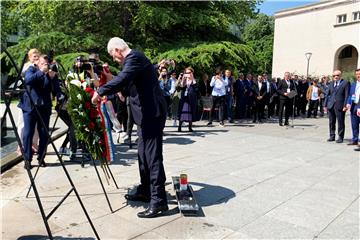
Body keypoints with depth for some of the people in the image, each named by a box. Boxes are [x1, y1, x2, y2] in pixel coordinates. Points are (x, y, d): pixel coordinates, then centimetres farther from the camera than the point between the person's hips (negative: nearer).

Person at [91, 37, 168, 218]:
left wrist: (100, 91, -19)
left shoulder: (134, 57, -12)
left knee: (152, 156, -9)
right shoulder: (134, 58, 20)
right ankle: (145, 191, 28)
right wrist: (111, 79, 24)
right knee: (143, 154, 16)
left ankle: (158, 201, -3)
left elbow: (122, 80, -28)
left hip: (151, 114, -11)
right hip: (146, 114, 11)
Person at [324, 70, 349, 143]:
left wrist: (345, 105, -12)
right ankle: (332, 136, 19)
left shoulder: (345, 83, 1)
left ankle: (340, 137, 9)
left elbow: (347, 95, -5)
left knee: (340, 123, 1)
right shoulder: (331, 84, 16)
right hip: (331, 106, 5)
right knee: (331, 122, 9)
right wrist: (325, 105, 11)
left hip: (340, 106, -5)